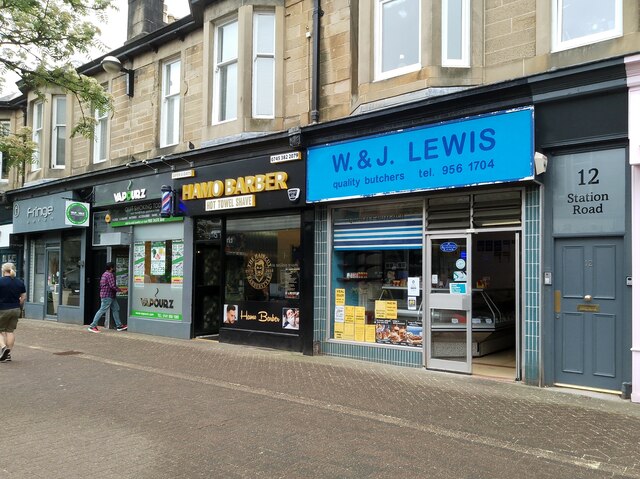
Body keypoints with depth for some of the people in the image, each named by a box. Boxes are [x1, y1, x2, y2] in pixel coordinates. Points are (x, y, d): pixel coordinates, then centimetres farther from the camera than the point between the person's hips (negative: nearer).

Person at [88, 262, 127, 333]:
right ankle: (93, 326, -2)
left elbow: (101, 284, 21)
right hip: (107, 296, -11)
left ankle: (119, 325, 16)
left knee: (116, 309, 12)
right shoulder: (110, 275, -16)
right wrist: (120, 290, -13)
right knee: (102, 310, -7)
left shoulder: (105, 274, 16)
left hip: (110, 296, 11)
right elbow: (112, 286, -23)